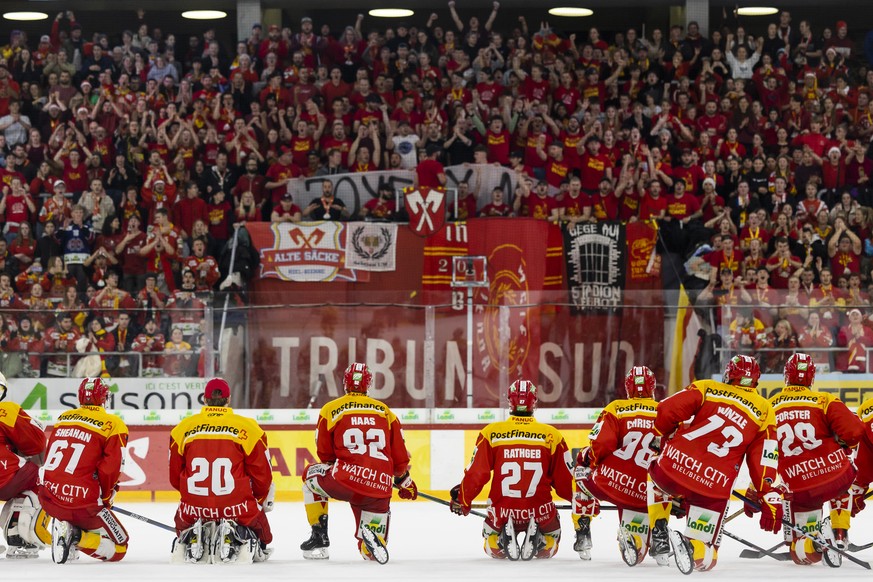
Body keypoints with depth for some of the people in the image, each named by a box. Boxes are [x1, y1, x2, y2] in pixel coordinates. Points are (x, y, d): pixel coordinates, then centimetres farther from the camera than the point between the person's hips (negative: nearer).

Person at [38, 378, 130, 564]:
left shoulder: (62, 419, 13)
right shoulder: (114, 425, -5)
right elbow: (111, 470, -10)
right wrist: (105, 498, 9)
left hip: (49, 499, 6)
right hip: (83, 504, -6)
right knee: (119, 548, 9)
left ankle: (64, 527, 10)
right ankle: (78, 537, -16)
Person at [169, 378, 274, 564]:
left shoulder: (183, 428, 4)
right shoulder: (248, 428, -1)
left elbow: (175, 477, 12)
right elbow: (262, 476, 3)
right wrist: (264, 501, 25)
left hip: (194, 509, 2)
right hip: (237, 510, -2)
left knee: (183, 523, 36)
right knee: (260, 530, 28)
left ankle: (190, 538, 5)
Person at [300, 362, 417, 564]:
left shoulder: (330, 410, 9)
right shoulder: (386, 412, 17)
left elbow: (325, 456, 15)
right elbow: (400, 456, 19)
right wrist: (404, 481, 38)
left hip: (344, 481, -2)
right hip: (380, 490, 3)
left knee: (312, 474, 31)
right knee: (370, 551, 17)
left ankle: (319, 536, 22)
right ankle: (371, 538, -20)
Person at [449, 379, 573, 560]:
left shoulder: (491, 432, -4)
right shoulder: (551, 435, -4)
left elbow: (476, 474, -2)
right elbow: (564, 479, 2)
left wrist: (462, 501, 16)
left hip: (502, 513, 0)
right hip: (539, 511, 0)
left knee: (492, 548, 31)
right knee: (550, 546, 30)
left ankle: (505, 539, -6)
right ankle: (538, 541, -6)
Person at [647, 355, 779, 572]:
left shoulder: (705, 389, 9)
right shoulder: (764, 411, 10)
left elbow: (667, 410, 0)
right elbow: (764, 461, 4)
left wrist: (661, 439, 19)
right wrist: (771, 498, 6)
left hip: (673, 467, 1)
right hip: (712, 488, -1)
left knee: (656, 478, 39)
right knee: (705, 557, 11)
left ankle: (658, 531, 19)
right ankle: (691, 545, -23)